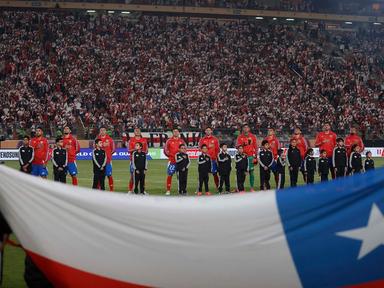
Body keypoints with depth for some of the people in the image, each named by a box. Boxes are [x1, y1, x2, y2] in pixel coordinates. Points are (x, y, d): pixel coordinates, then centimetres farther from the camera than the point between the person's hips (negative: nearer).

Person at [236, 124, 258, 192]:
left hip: (251, 156, 0)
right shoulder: (240, 137, 10)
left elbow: (255, 147, 7)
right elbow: (237, 146, 6)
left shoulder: (253, 137, 8)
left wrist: (255, 157, 1)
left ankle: (252, 188, 2)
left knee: (251, 172, -1)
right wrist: (242, 144, -14)